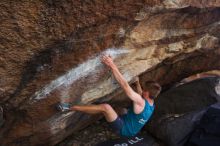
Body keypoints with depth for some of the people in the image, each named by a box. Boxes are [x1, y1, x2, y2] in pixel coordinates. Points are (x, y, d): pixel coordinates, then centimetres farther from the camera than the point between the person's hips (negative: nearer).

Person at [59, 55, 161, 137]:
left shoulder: (140, 102, -27)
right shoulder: (151, 104, 0)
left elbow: (124, 85, -34)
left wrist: (112, 66, -36)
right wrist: (137, 84, 26)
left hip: (123, 129, -9)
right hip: (131, 130, 10)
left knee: (105, 107, -29)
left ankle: (70, 108, -29)